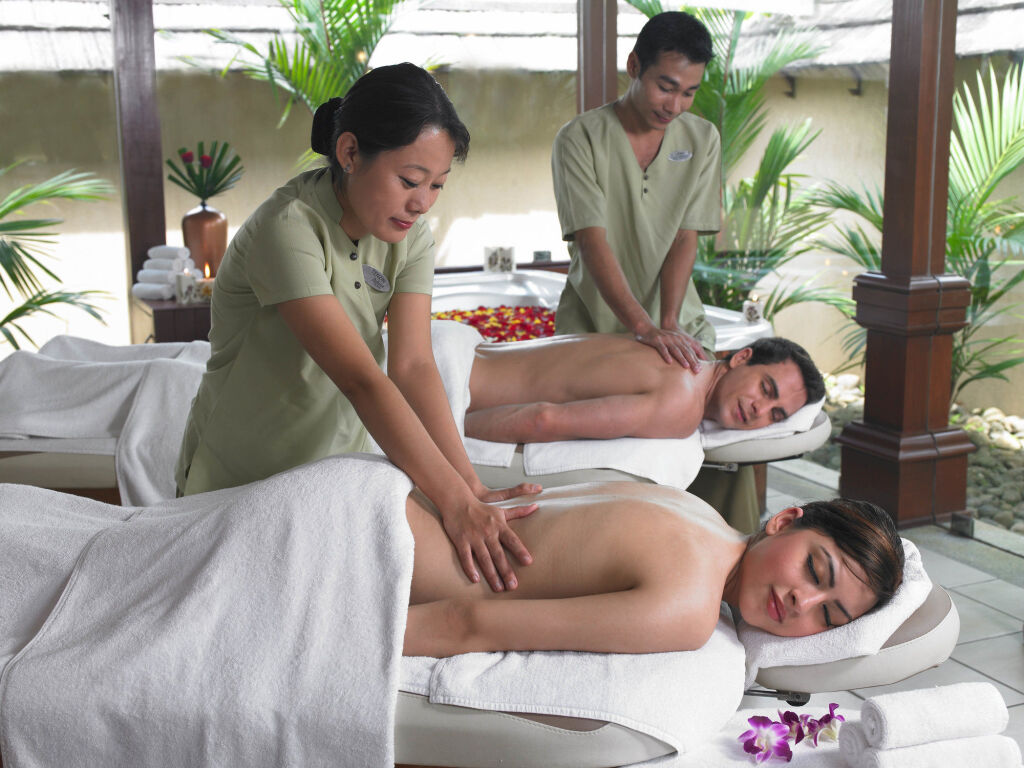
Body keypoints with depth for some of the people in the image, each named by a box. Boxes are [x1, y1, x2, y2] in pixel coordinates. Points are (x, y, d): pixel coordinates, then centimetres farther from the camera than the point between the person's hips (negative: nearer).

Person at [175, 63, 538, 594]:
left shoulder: (410, 233, -8)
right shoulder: (288, 230, -29)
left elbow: (413, 366, -18)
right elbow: (363, 380, -37)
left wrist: (471, 485, -31)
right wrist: (456, 502, -43)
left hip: (339, 463, 5)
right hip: (240, 484, -5)